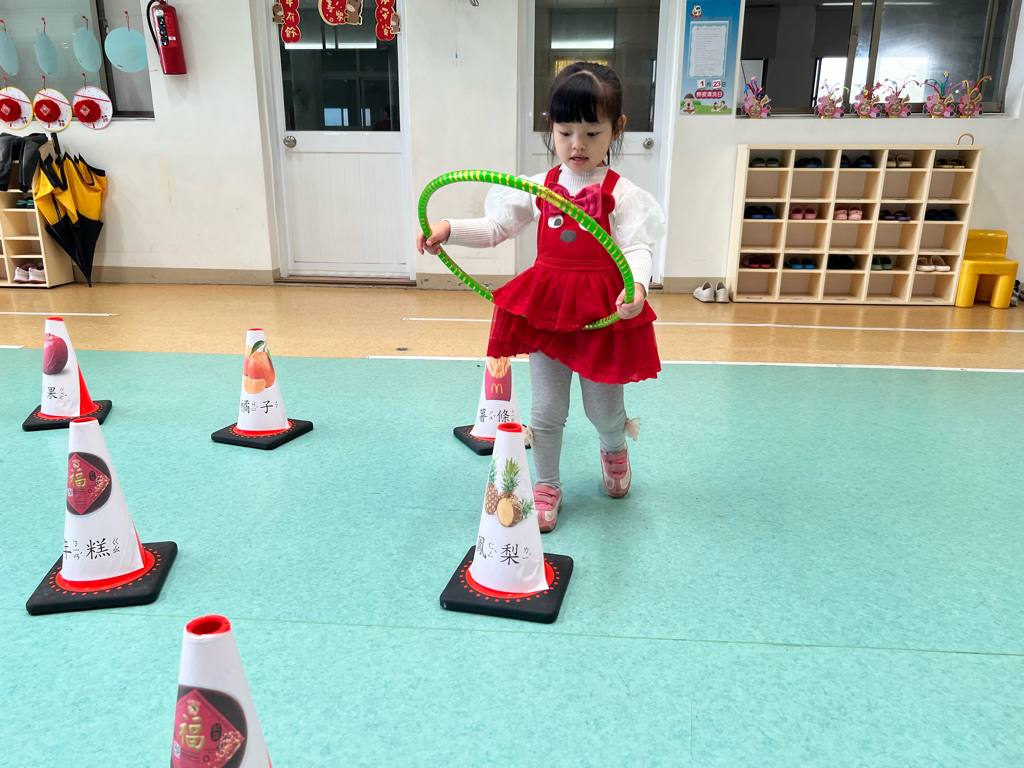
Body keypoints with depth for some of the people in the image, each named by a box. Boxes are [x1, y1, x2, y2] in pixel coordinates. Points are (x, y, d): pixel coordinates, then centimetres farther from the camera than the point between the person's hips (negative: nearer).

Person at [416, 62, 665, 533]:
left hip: (603, 311, -2)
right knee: (546, 410, 8)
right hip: (547, 305, 2)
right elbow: (496, 228, 7)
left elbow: (637, 249, -14)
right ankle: (546, 486, 28)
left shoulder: (622, 194, -7)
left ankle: (614, 450, 49)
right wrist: (449, 229, -7)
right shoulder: (539, 188, 3)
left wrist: (636, 286, -35)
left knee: (603, 409, 13)